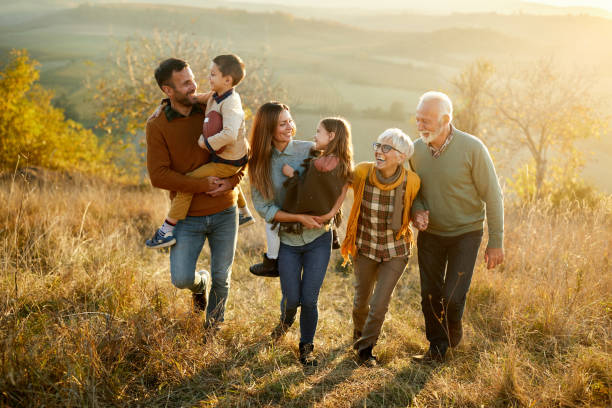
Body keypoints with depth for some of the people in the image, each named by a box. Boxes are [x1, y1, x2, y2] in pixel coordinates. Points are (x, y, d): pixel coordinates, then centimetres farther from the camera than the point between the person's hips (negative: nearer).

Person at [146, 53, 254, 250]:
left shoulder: (230, 103, -27)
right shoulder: (215, 96, 2)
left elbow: (229, 135, -41)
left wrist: (206, 143, -29)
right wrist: (166, 105, 2)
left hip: (227, 163, -10)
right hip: (227, 158, 10)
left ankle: (168, 229, -11)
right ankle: (244, 213, 59)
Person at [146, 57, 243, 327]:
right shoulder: (157, 126, -8)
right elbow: (158, 175, -14)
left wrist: (232, 181, -12)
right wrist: (203, 185, -19)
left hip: (224, 213, 2)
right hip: (188, 217, -2)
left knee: (222, 278, 11)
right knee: (181, 279, -8)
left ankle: (213, 326, 36)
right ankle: (199, 283, 30)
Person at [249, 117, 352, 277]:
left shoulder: (319, 165, -31)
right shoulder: (342, 164, -5)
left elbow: (305, 198, -26)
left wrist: (292, 174, -18)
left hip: (310, 219, -8)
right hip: (327, 218, 8)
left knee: (271, 221, 7)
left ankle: (272, 263, 16)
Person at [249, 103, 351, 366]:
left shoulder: (309, 150, -9)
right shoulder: (260, 164, -5)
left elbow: (342, 180, -6)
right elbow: (263, 207, -7)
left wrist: (332, 210, -21)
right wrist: (299, 218, -19)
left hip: (318, 238, -1)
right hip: (286, 241, 1)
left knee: (309, 300, 0)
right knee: (292, 299, 5)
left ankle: (307, 346, 27)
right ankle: (286, 321, 43)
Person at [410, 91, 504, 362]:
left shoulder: (472, 148, -19)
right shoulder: (416, 149, -6)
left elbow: (493, 197, -13)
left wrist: (496, 242, -12)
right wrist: (416, 211, -12)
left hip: (465, 233, -4)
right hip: (430, 233, 4)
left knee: (452, 297, -8)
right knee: (430, 295, 8)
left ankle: (453, 334, 25)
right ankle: (438, 347, 29)